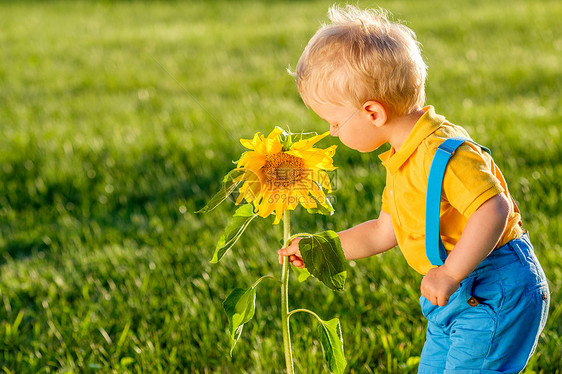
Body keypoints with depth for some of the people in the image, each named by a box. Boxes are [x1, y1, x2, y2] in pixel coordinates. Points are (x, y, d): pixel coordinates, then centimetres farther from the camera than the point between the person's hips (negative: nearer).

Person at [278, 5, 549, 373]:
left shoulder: (443, 152, -24)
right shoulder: (402, 161, 11)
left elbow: (494, 210, -33)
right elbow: (384, 232, 20)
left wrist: (450, 274, -34)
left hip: (495, 292, -10)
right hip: (458, 300, 10)